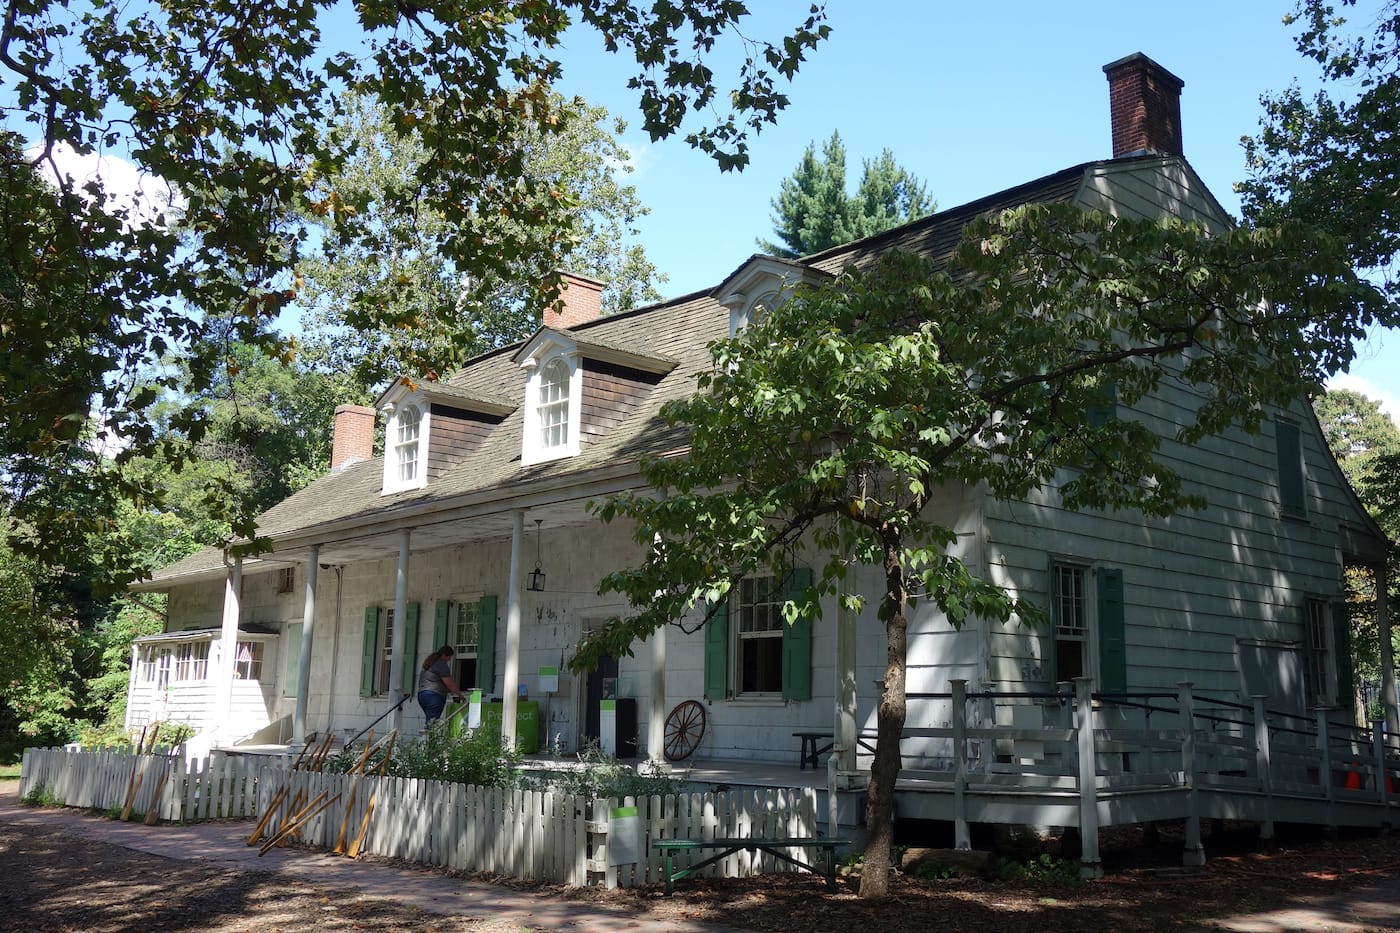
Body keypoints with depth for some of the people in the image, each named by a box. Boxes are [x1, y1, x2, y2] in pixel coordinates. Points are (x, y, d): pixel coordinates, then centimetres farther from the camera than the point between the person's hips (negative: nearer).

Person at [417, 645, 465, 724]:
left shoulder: (430, 662, 20)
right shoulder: (442, 665, -9)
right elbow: (449, 683, -10)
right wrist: (459, 694, 1)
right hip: (434, 696, -9)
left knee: (430, 723, 8)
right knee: (431, 723, -14)